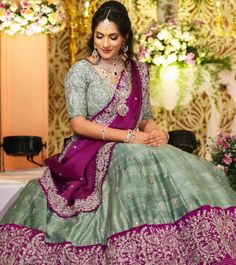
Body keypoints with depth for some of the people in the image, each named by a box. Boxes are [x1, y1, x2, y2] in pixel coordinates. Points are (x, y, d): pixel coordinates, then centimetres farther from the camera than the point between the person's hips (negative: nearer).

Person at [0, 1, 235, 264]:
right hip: (90, 152, -4)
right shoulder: (81, 71, 0)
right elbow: (78, 123, -9)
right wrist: (129, 137, -16)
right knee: (139, 165, -37)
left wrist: (156, 132, -9)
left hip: (132, 150, 5)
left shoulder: (138, 71, 13)